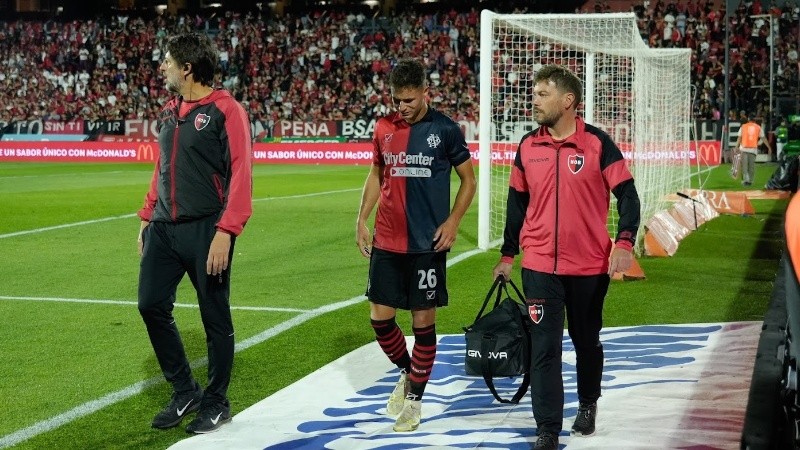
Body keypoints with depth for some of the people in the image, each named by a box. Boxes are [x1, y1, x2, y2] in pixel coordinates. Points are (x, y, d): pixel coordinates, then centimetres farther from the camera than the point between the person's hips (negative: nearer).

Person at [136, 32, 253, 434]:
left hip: (205, 230, -7)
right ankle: (184, 391, 20)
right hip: (164, 229, 7)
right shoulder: (168, 114, 14)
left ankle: (216, 404, 18)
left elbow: (241, 175, -14)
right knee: (151, 305, 3)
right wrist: (147, 218, 17)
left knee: (215, 317, 3)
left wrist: (226, 232, -20)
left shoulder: (225, 111, -9)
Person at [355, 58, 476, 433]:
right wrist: (361, 220, 7)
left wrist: (452, 222, -10)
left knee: (423, 321, 3)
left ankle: (415, 399, 16)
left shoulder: (444, 129, -5)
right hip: (386, 242, 4)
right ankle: (407, 372, 31)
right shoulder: (383, 128, 5)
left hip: (427, 243, -4)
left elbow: (468, 179, 2)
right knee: (380, 318, 5)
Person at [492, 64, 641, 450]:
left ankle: (587, 404, 40)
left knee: (586, 341, 16)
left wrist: (624, 243, -18)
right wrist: (508, 255, 16)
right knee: (543, 348, -4)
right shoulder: (527, 146, 3)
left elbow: (627, 194, -6)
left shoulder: (597, 142, -8)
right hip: (540, 264, 2)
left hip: (590, 265, -1)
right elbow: (517, 201, 12)